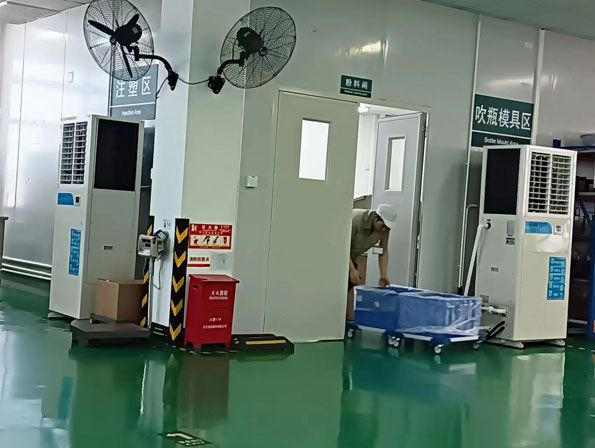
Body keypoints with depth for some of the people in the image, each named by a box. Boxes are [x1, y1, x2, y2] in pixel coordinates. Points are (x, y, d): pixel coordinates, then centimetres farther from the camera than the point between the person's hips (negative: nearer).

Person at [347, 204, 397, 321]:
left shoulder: (385, 229, -14)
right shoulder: (356, 219, -34)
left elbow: (383, 251, -4)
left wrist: (384, 275, -11)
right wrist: (352, 270, -33)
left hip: (351, 257, 7)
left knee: (350, 285, 1)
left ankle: (350, 319, 3)